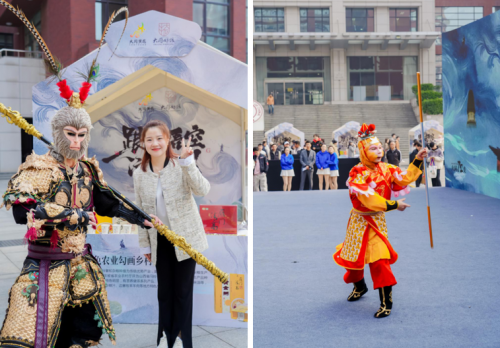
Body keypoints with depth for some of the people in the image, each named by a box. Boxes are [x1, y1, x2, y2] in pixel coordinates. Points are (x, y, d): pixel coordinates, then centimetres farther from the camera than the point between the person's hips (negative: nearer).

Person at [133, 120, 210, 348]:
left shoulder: (181, 165, -10)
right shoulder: (139, 174, 0)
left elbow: (202, 190, -26)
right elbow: (141, 212, 7)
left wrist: (187, 162, -36)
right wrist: (145, 245, 9)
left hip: (185, 237, -3)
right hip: (160, 241, 3)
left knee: (183, 291, 6)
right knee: (164, 291, 12)